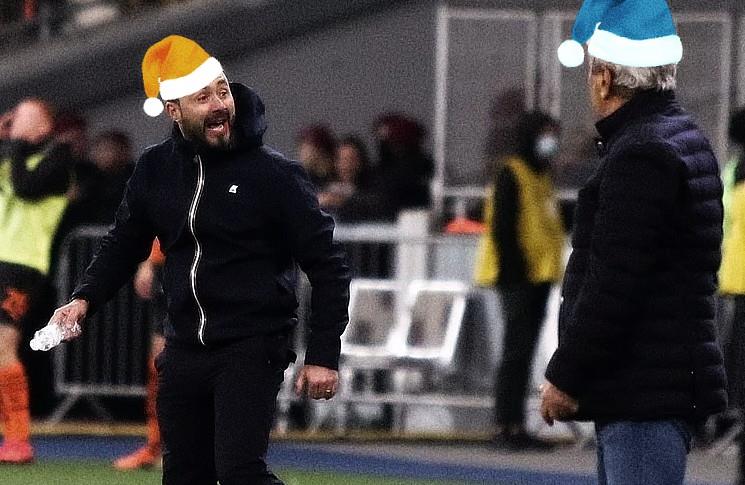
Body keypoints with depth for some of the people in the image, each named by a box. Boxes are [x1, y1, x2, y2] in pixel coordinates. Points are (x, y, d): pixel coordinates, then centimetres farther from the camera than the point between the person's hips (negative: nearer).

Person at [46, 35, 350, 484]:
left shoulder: (274, 173, -9)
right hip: (184, 352, 6)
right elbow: (124, 244, 20)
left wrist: (323, 357, -10)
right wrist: (85, 298, 3)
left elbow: (328, 266, -6)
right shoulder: (155, 170, 5)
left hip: (252, 349, -6)